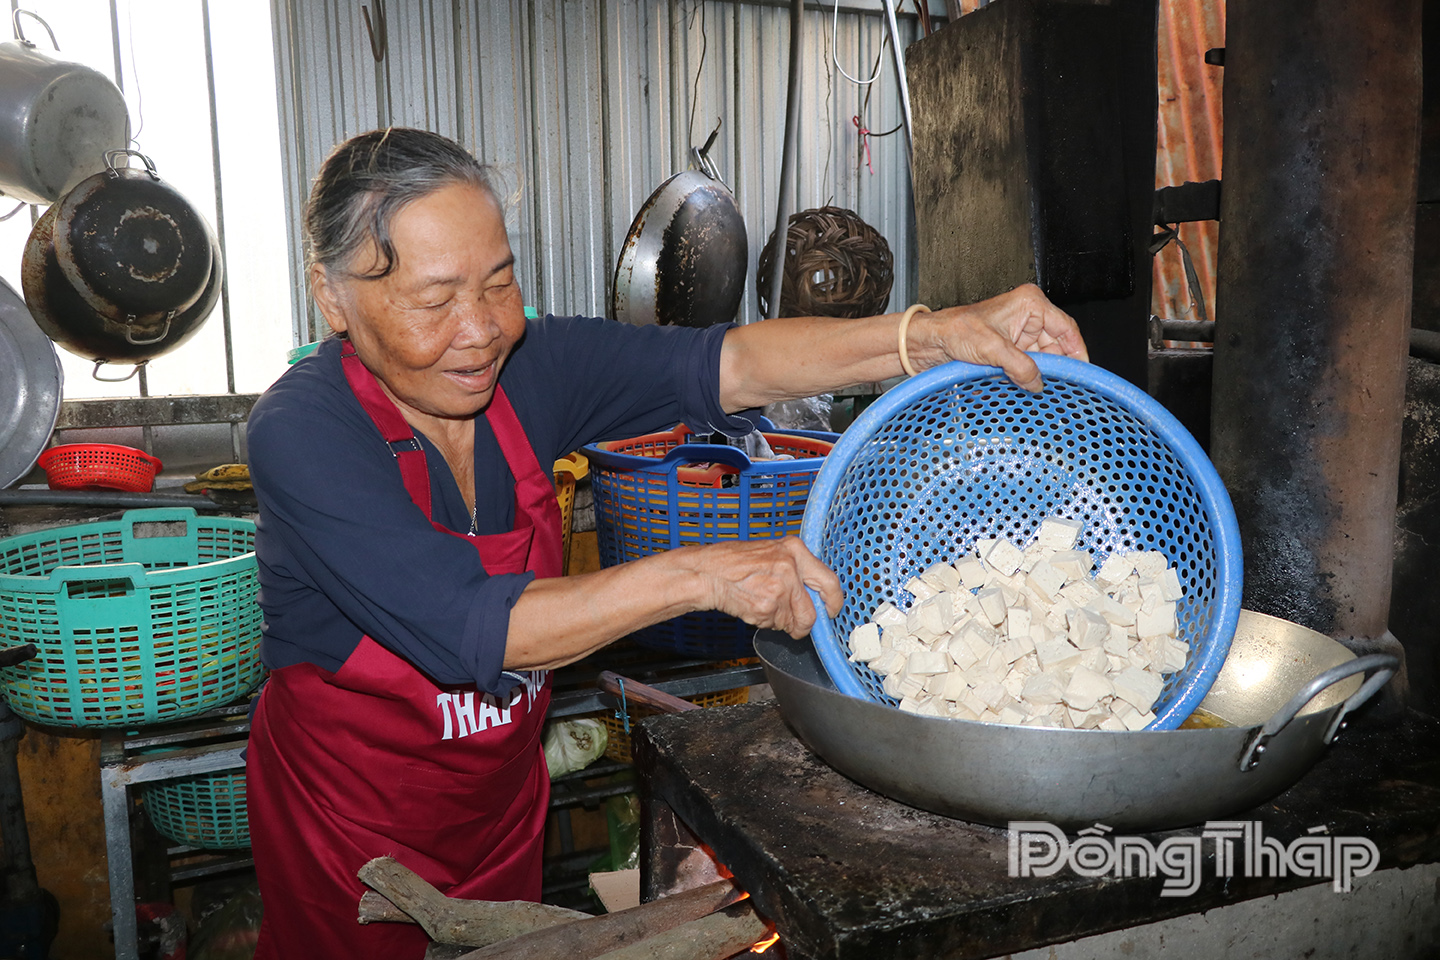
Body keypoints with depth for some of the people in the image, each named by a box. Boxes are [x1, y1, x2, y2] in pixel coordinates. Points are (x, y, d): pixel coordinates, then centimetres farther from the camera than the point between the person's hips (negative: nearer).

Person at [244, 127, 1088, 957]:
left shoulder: (526, 366, -13)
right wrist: (702, 576, -39)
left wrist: (938, 337, -30)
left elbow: (721, 366, -20)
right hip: (351, 819, -4)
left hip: (504, 797, 5)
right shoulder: (301, 431, -26)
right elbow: (470, 629, -35)